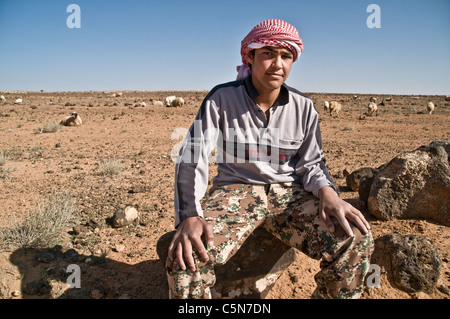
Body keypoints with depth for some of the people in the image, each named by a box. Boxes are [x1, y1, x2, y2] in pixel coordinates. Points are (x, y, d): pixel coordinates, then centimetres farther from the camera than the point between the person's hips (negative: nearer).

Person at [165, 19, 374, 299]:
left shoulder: (304, 107, 3)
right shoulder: (221, 98, -7)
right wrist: (190, 216, -28)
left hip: (288, 192, 3)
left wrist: (328, 192, -16)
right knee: (186, 257, -31)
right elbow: (193, 157, -12)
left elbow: (311, 163, 8)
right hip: (236, 190, -2)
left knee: (358, 240, -21)